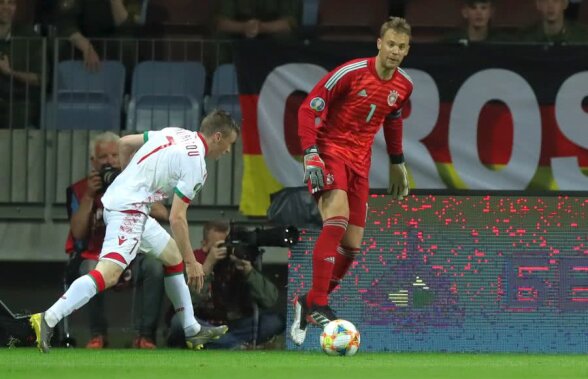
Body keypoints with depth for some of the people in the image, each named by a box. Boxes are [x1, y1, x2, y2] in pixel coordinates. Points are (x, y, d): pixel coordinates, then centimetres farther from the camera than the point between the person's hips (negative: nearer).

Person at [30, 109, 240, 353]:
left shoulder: (175, 134, 13)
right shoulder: (195, 165, -12)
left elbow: (125, 143, 21)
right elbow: (176, 218, -15)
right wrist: (191, 262, -9)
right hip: (129, 211, -11)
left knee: (173, 257, 22)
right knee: (109, 273, -24)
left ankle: (192, 331, 27)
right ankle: (49, 319, -35)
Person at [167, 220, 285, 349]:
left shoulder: (240, 261, 0)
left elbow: (270, 300, -9)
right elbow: (187, 302, -24)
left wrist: (249, 271, -23)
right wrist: (208, 265, -28)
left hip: (237, 326, 3)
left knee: (275, 321, -18)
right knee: (179, 322, -34)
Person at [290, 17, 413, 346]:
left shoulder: (403, 86, 2)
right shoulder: (352, 72, -16)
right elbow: (309, 108, -13)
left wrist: (398, 163, 27)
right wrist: (311, 154, -22)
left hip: (360, 162, 7)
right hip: (330, 151, -7)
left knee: (352, 245, 2)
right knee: (338, 218, -30)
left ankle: (308, 304, 20)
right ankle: (318, 305, -29)